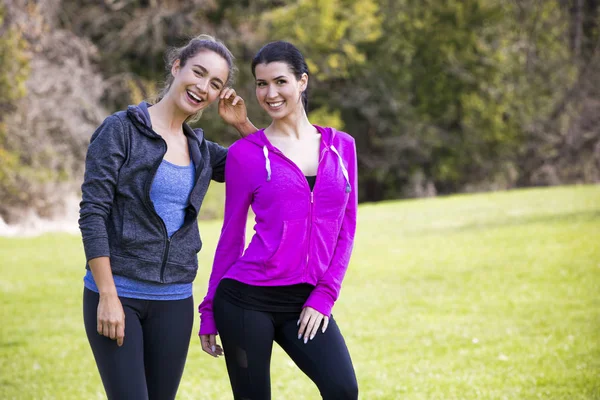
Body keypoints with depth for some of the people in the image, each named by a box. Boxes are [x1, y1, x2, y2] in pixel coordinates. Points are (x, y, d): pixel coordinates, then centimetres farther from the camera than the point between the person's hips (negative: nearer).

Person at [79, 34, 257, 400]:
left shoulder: (200, 149, 10)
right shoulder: (122, 129, -5)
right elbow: (92, 213, -10)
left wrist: (242, 124, 4)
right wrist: (108, 296, -15)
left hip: (174, 300, 5)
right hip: (117, 293, -5)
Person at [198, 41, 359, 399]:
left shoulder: (341, 146, 8)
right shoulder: (246, 153, 0)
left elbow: (346, 230, 9)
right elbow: (232, 235, 7)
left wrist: (324, 296, -1)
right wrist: (209, 312, 8)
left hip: (307, 303, 2)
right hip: (248, 299, -2)